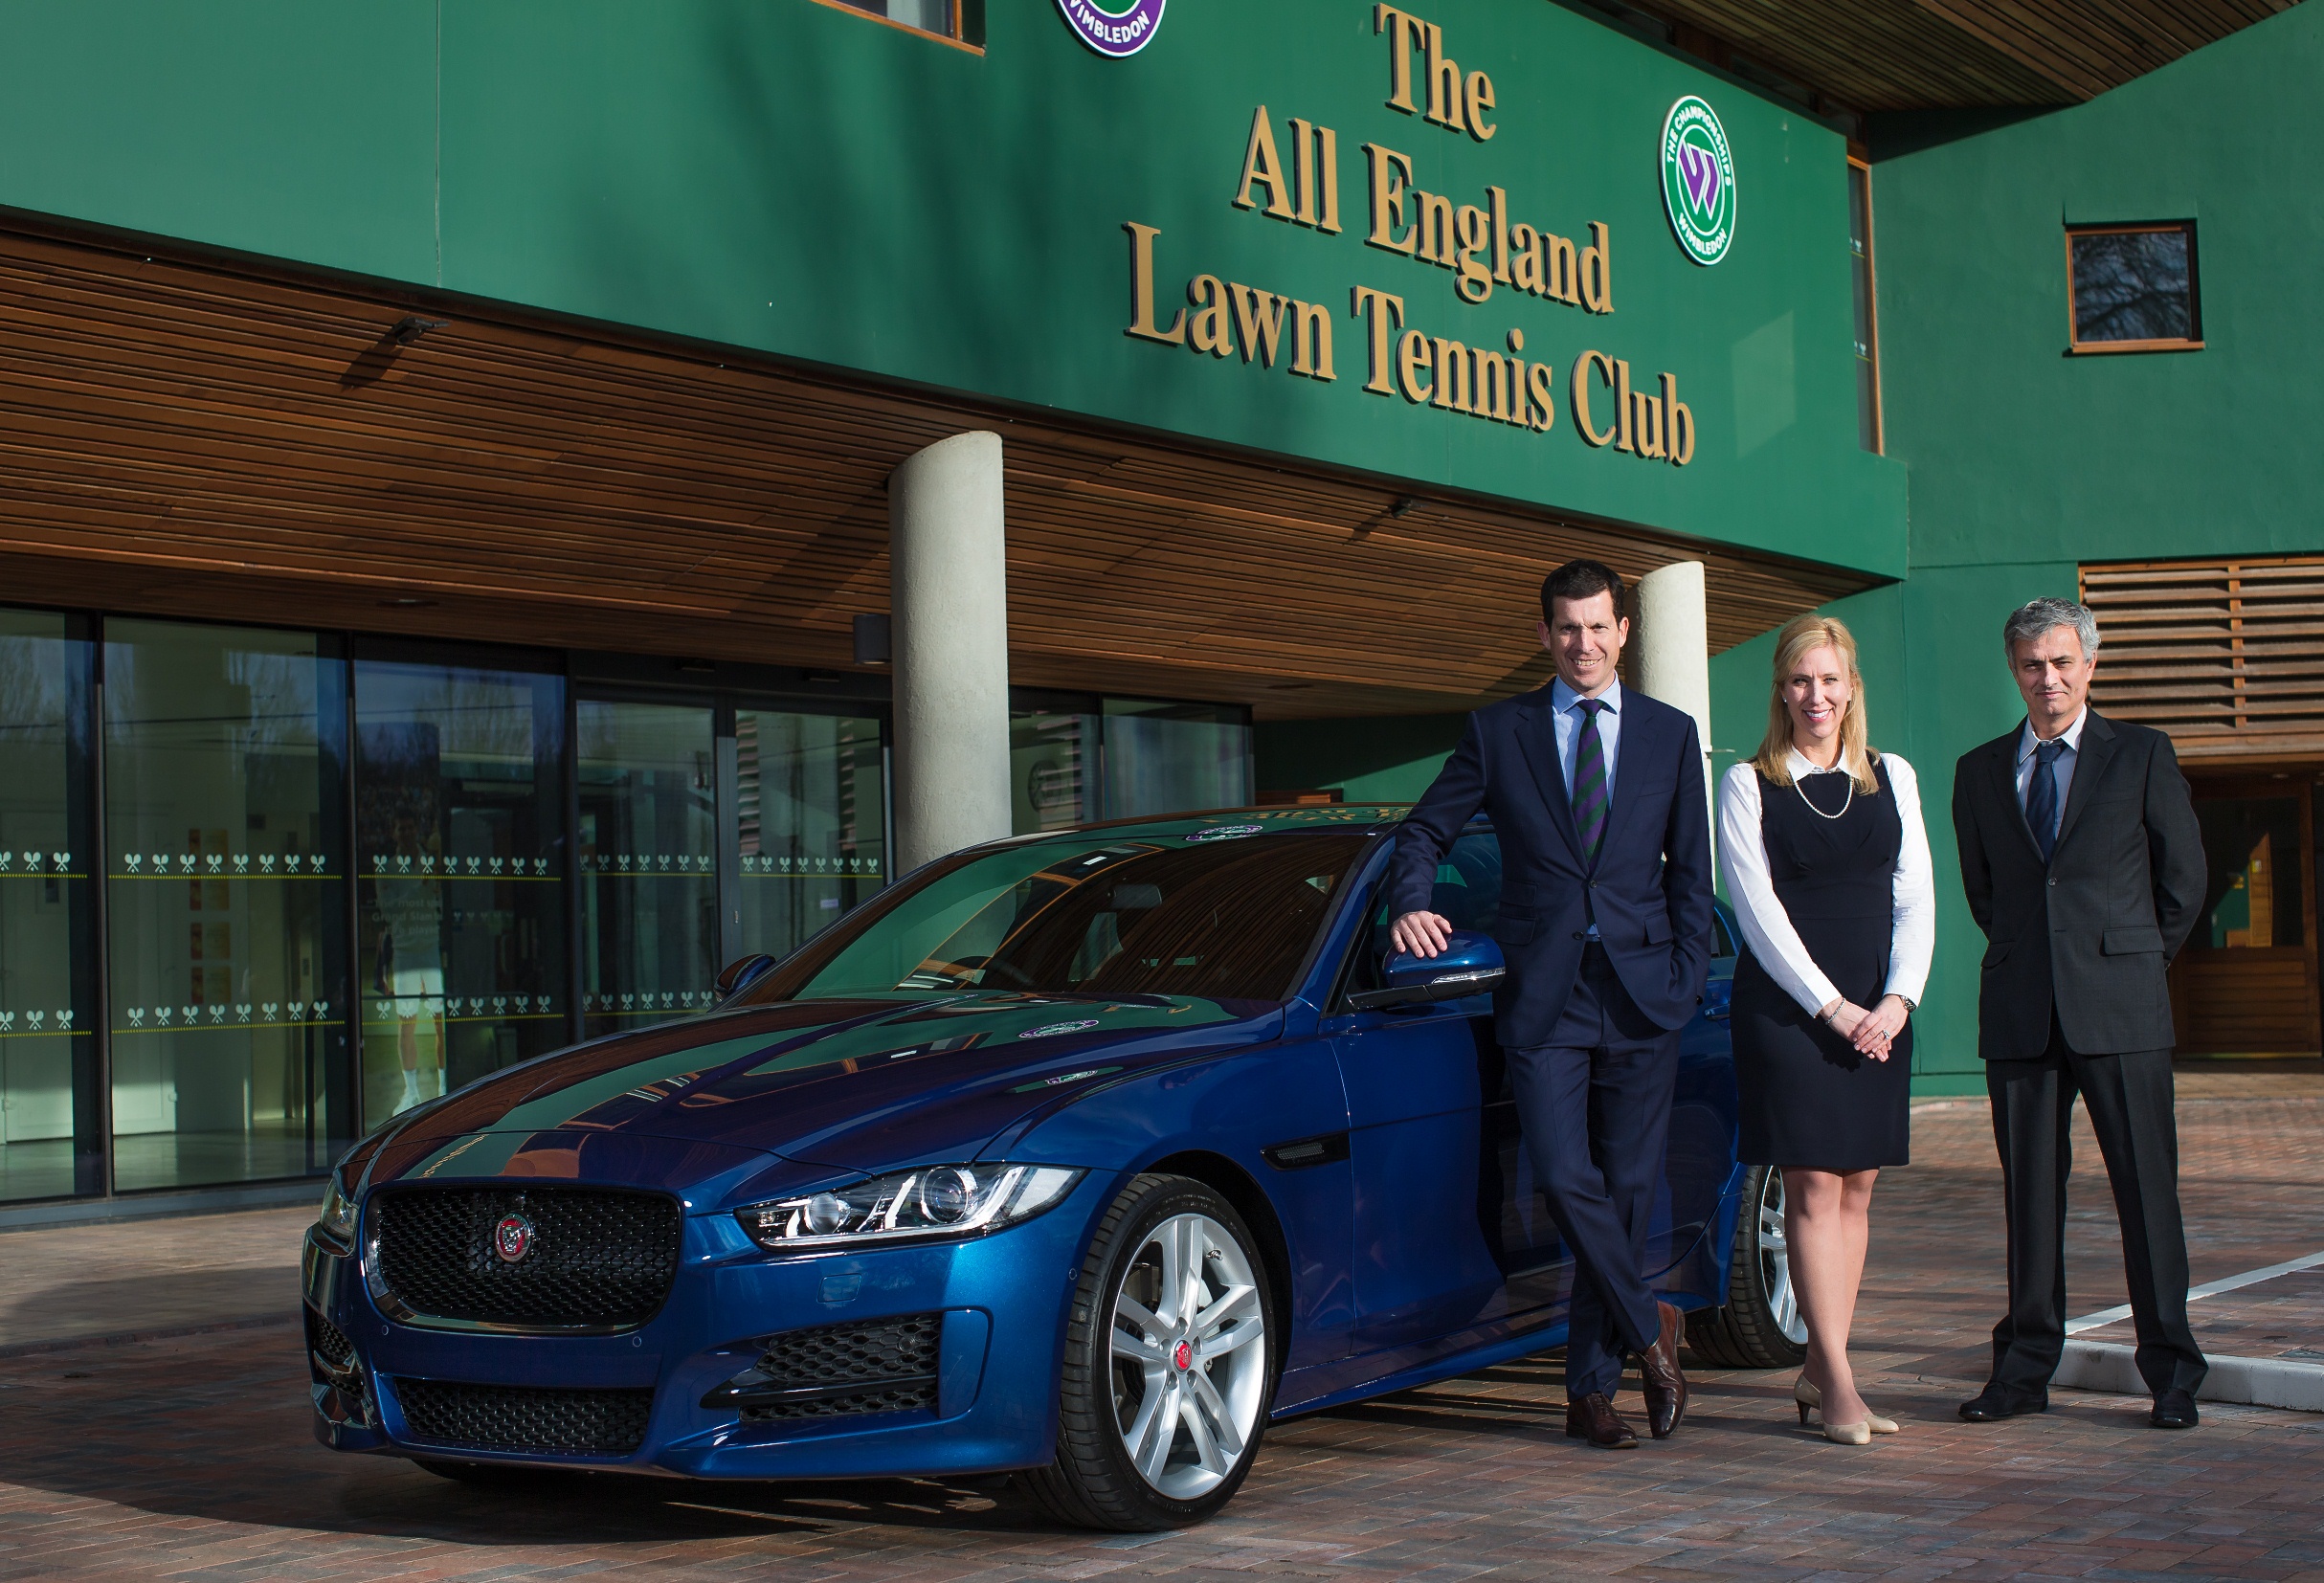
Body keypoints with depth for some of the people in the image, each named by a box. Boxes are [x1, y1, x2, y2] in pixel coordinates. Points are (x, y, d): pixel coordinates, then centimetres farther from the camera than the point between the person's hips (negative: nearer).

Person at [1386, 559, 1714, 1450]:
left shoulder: (1670, 734, 11)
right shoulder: (1498, 733, 7)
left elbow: (1691, 872, 12)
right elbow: (1424, 831, 10)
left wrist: (1686, 978, 1)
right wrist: (1410, 905, -10)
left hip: (1641, 997, 1)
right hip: (1543, 999, -1)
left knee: (1627, 1190, 4)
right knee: (1567, 1182, -14)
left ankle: (1591, 1390, 15)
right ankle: (1649, 1329, 9)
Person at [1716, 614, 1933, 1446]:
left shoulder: (1892, 777, 11)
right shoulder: (1748, 785, 0)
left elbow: (1915, 895, 8)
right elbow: (1757, 909, -5)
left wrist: (1897, 1001, -6)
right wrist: (1831, 1007, -12)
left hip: (1879, 1010, 4)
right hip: (1787, 1004, -4)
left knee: (1857, 1188, 5)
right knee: (1812, 1189, -6)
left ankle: (1819, 1367, 13)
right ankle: (1838, 1381, -4)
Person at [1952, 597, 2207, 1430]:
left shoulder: (2141, 754, 4)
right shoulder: (1980, 771, 12)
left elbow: (2183, 875, 9)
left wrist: (2137, 958, 12)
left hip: (2120, 1012, -2)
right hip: (2020, 1012, 3)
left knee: (2147, 1186, -1)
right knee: (2029, 1193, 6)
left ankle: (2171, 1370, 7)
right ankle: (2025, 1368, 14)